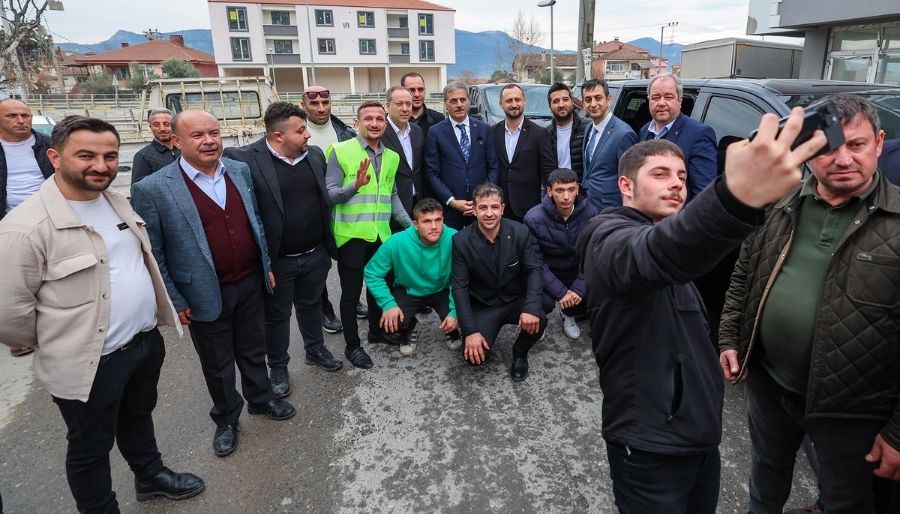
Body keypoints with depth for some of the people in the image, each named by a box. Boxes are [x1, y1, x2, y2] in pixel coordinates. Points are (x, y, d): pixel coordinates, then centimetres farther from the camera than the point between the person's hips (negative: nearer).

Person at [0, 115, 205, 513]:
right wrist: (58, 343, -2)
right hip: (92, 362, -7)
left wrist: (154, 320, 14)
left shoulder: (118, 202, 2)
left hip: (147, 340, 7)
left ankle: (151, 476, 51)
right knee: (91, 448, 16)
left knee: (138, 417, 29)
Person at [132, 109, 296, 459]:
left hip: (250, 283, 4)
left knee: (253, 348, 22)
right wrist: (174, 301, -9)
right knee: (217, 364, 16)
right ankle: (226, 418, 39)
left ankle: (261, 398, 46)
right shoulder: (153, 189, -15)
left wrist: (267, 265, 10)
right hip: (206, 295, -3)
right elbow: (152, 254, -10)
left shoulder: (240, 171, 0)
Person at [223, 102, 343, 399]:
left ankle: (315, 349, 45)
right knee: (277, 315, 14)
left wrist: (329, 244, 10)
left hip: (315, 254, 5)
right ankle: (278, 367, 34)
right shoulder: (245, 159, -18)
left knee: (311, 304, 24)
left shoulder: (315, 154, 1)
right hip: (277, 260, -4)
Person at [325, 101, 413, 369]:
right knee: (351, 291, 6)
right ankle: (352, 345, 22)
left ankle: (376, 330, 39)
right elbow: (329, 194, -11)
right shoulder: (340, 151, -8)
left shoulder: (392, 157, 10)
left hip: (381, 234, 6)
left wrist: (411, 224, 9)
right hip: (351, 235, -5)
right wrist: (355, 186, -29)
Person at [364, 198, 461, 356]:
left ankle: (453, 332, 15)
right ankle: (410, 328, 16)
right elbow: (372, 274, -16)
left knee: (459, 317, -27)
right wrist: (388, 304, -26)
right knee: (390, 322, -24)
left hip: (442, 291, 0)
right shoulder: (397, 242, -27)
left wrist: (456, 312, -27)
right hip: (408, 291, 0)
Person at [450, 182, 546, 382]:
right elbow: (459, 286, -13)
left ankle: (520, 353, 5)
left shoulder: (520, 232, -12)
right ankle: (487, 331, 18)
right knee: (474, 355, -20)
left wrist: (531, 308, -31)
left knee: (538, 321, -30)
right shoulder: (461, 241, -14)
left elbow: (534, 270, -12)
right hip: (482, 306, -1)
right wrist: (470, 331, -21)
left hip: (516, 300, 1)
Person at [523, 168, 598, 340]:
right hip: (547, 273, -3)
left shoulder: (590, 213, -16)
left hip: (577, 271, 3)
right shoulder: (534, 218, -22)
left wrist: (579, 288, -20)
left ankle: (569, 313, 20)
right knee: (544, 302, -29)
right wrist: (561, 292, -23)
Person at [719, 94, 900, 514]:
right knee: (766, 472, 26)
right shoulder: (779, 209, 0)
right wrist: (729, 339, 5)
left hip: (852, 408, -3)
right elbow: (742, 279, 11)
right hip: (767, 385, 4)